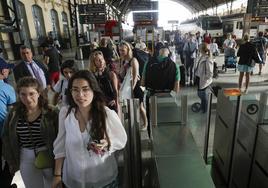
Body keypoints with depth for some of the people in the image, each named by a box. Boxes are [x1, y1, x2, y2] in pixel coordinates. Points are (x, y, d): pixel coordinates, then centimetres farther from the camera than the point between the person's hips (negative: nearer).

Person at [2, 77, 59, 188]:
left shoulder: (51, 112, -14)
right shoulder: (14, 114, -2)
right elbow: (6, 139, 8)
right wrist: (12, 161, 8)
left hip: (50, 158, -3)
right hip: (26, 160, 3)